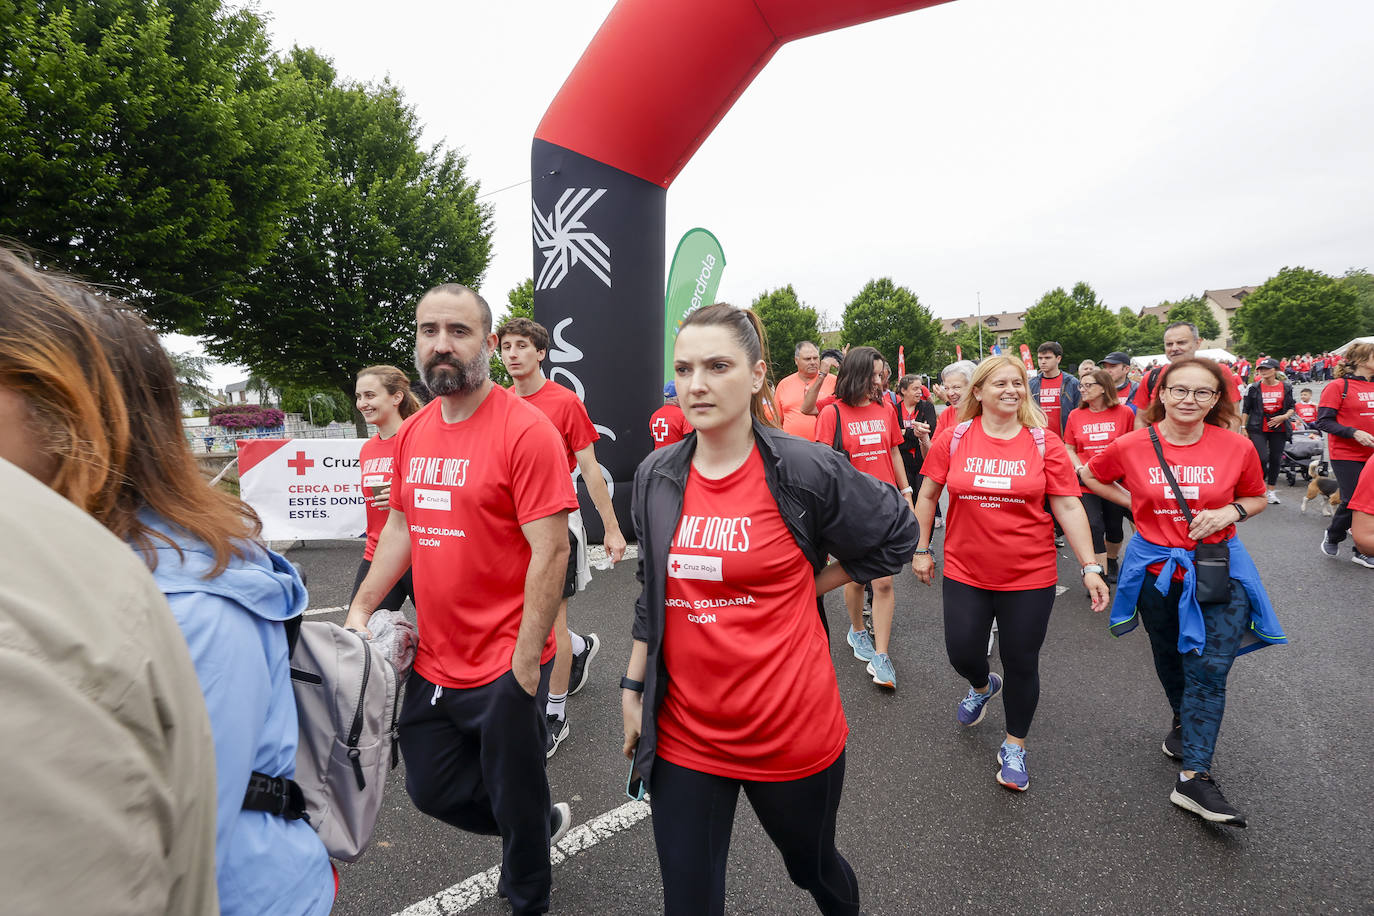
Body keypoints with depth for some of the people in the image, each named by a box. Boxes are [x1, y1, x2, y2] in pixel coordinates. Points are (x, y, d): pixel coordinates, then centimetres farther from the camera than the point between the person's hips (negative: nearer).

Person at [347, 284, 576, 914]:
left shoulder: (525, 430, -18)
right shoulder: (413, 433, 4)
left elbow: (551, 550, -20)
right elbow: (401, 527, 14)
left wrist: (525, 663, -19)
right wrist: (360, 610, 8)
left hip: (505, 666, -7)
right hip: (432, 661, 7)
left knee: (515, 800, 14)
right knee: (431, 789, 22)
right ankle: (544, 822, 48)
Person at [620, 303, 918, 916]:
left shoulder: (805, 470, -14)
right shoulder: (656, 478, -2)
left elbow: (897, 535, 2)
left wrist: (810, 585, -3)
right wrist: (633, 688, 11)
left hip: (793, 732, -2)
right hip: (684, 735, 3)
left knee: (813, 866, 25)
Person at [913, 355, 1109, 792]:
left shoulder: (1045, 444, -4)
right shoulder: (952, 440, -4)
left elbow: (1069, 507, -3)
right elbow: (928, 495, 5)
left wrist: (1090, 567, -6)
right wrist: (921, 549, 5)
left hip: (1029, 576, 0)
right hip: (965, 572, 1)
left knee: (1022, 664, 10)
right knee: (962, 654, 7)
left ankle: (1014, 747, 34)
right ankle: (983, 686, 46)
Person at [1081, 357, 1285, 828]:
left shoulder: (1237, 448, -9)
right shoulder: (1131, 447, -9)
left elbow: (1257, 498, 7)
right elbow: (1091, 477, 8)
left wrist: (1229, 512, -14)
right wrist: (1136, 502, -3)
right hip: (1156, 569, 1)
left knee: (1209, 671, -7)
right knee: (1169, 659, 19)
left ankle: (1193, 777, -1)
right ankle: (1184, 724, 47)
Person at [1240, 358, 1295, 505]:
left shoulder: (1286, 387, 6)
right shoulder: (1254, 388, 2)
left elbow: (1292, 407, 10)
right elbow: (1245, 409, 4)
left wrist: (1284, 417, -10)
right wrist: (1243, 427, -1)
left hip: (1279, 429, 2)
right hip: (1258, 429, -2)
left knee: (1276, 459, 6)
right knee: (1262, 458, -14)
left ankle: (1271, 490, 19)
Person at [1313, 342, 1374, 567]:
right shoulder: (1338, 387, -9)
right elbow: (1324, 422, -12)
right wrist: (1354, 433, -22)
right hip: (1347, 456, -6)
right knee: (1352, 501, -6)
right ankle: (1332, 536, 21)